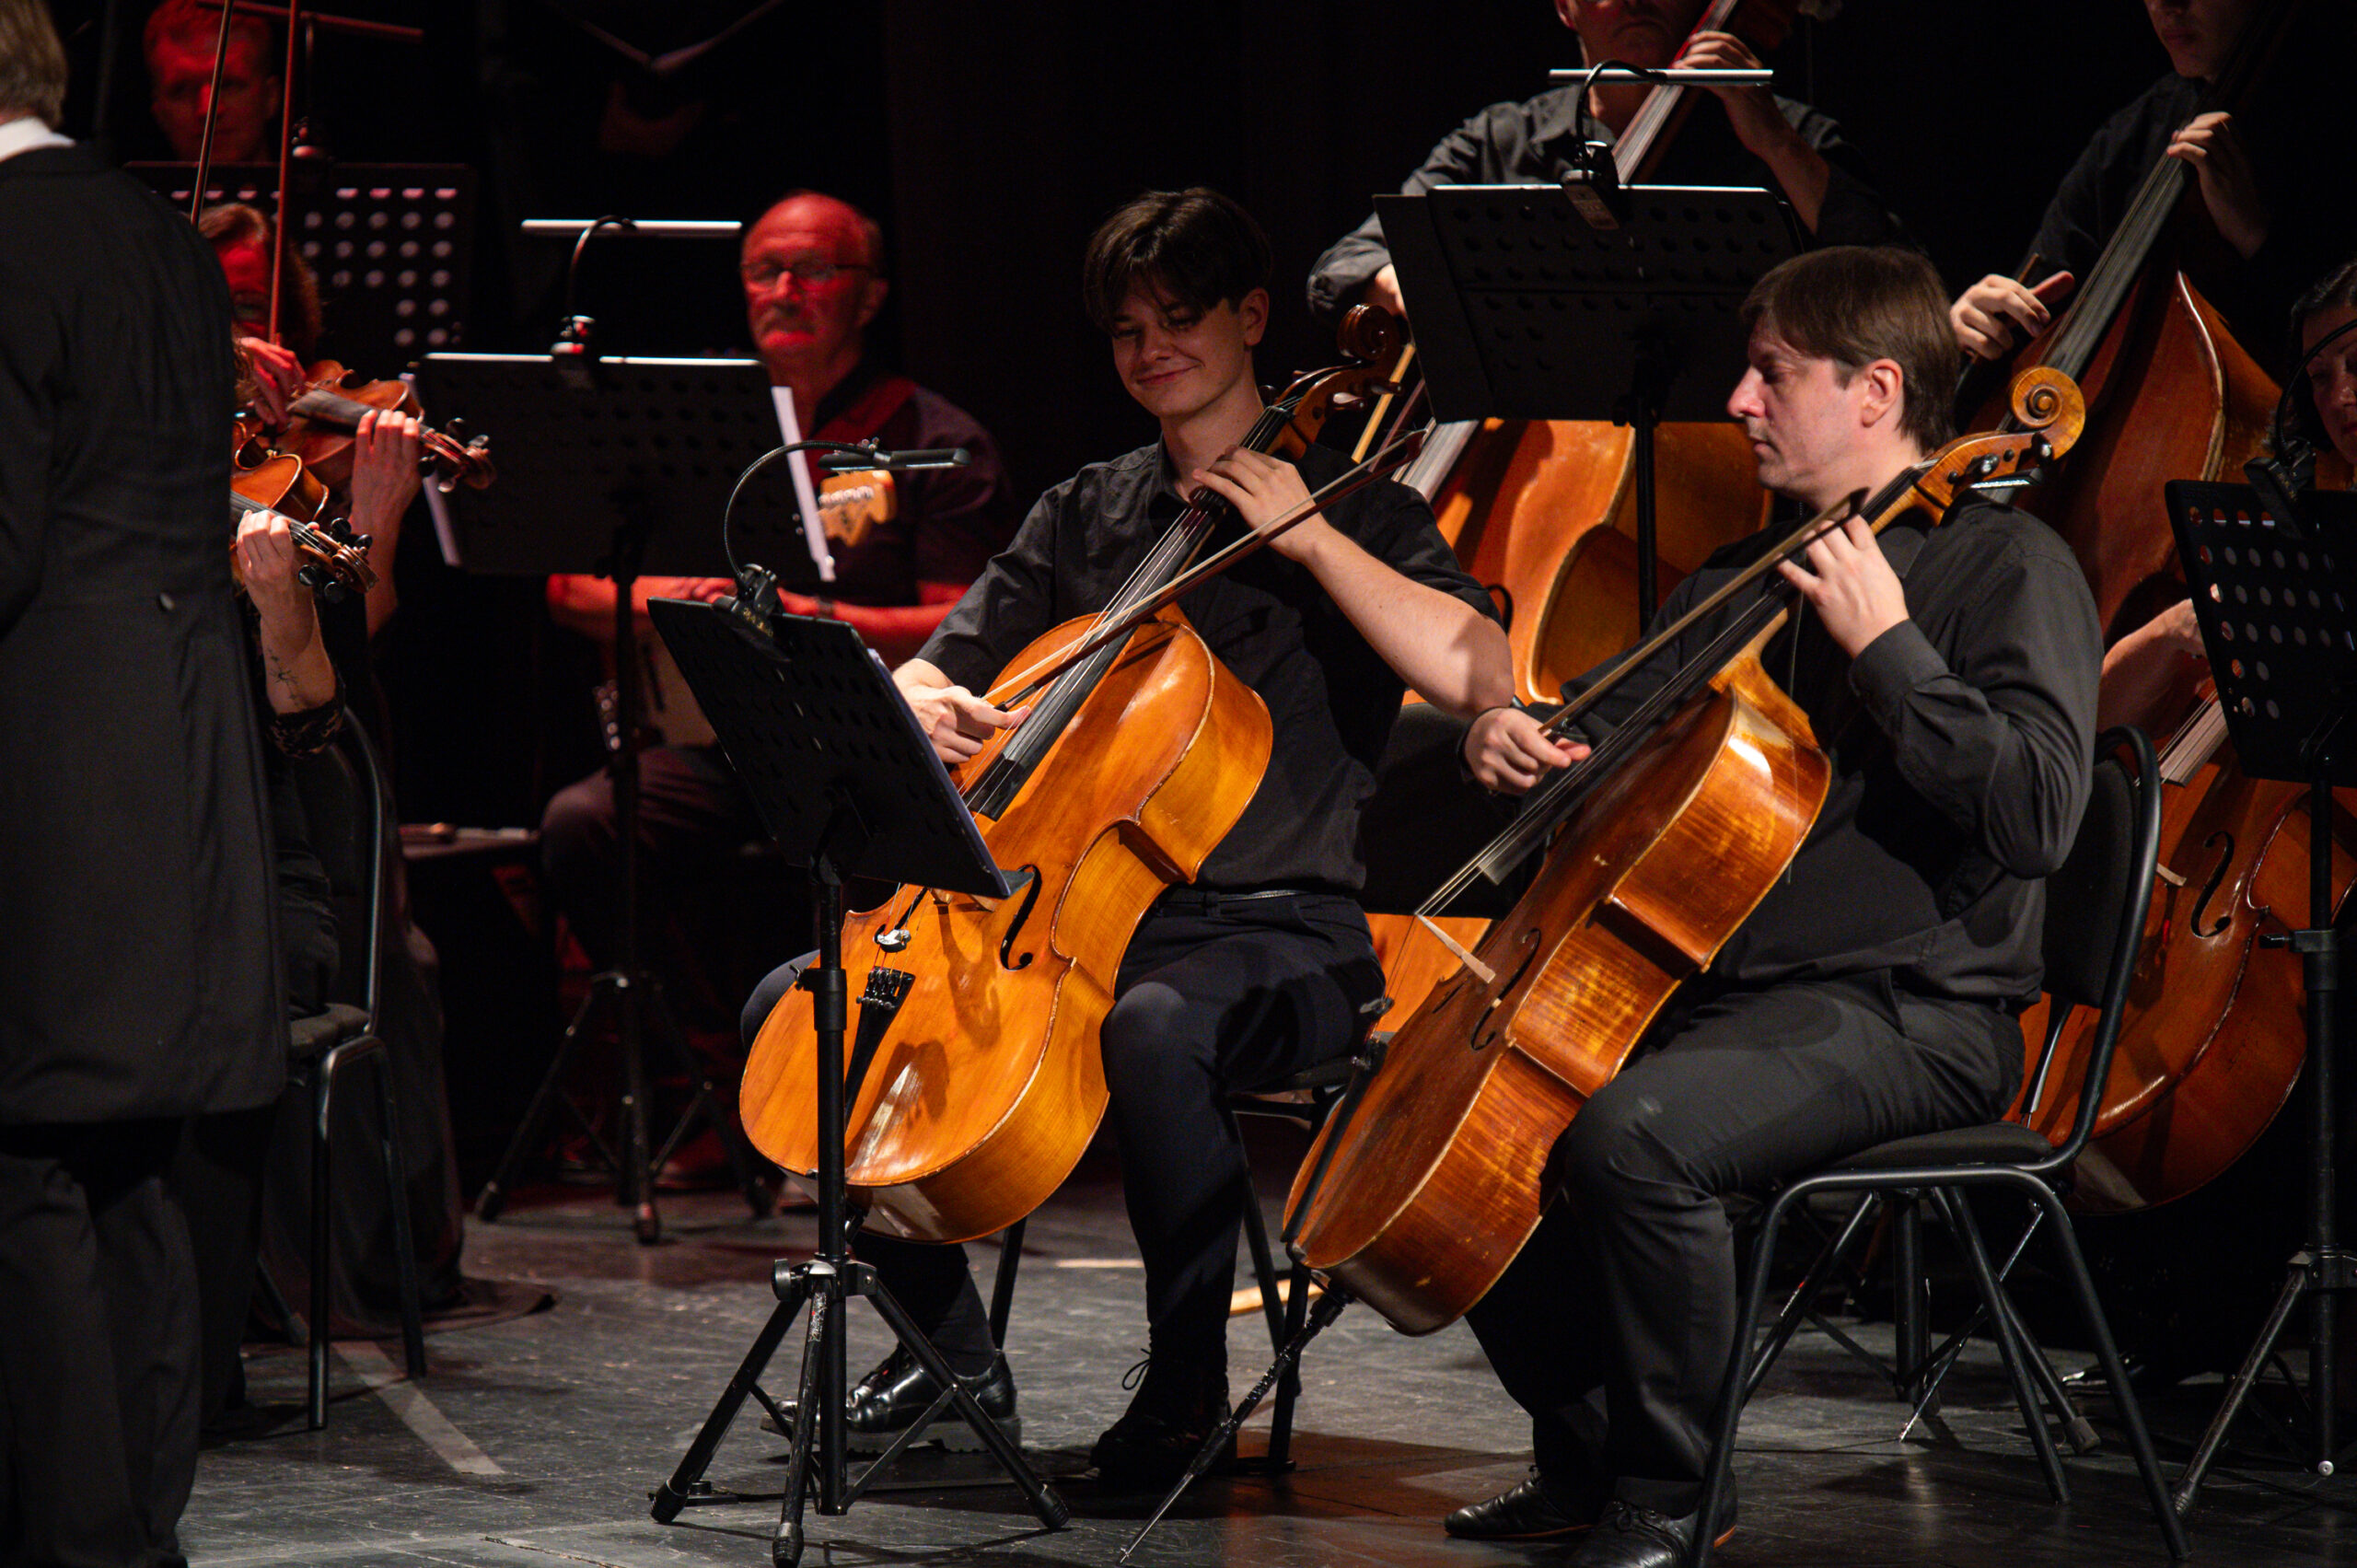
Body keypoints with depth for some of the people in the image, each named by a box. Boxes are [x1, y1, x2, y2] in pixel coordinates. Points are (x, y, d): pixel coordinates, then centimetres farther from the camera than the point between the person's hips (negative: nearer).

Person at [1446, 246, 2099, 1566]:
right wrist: (1520, 738, 6)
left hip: (1908, 1017, -9)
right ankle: (1585, 1457, 12)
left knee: (1631, 1133, -32)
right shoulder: (1755, 576, 17)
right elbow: (1627, 712, 30)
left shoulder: (2006, 566, -7)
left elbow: (2036, 815, -21)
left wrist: (1886, 647, -21)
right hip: (1723, 986, 9)